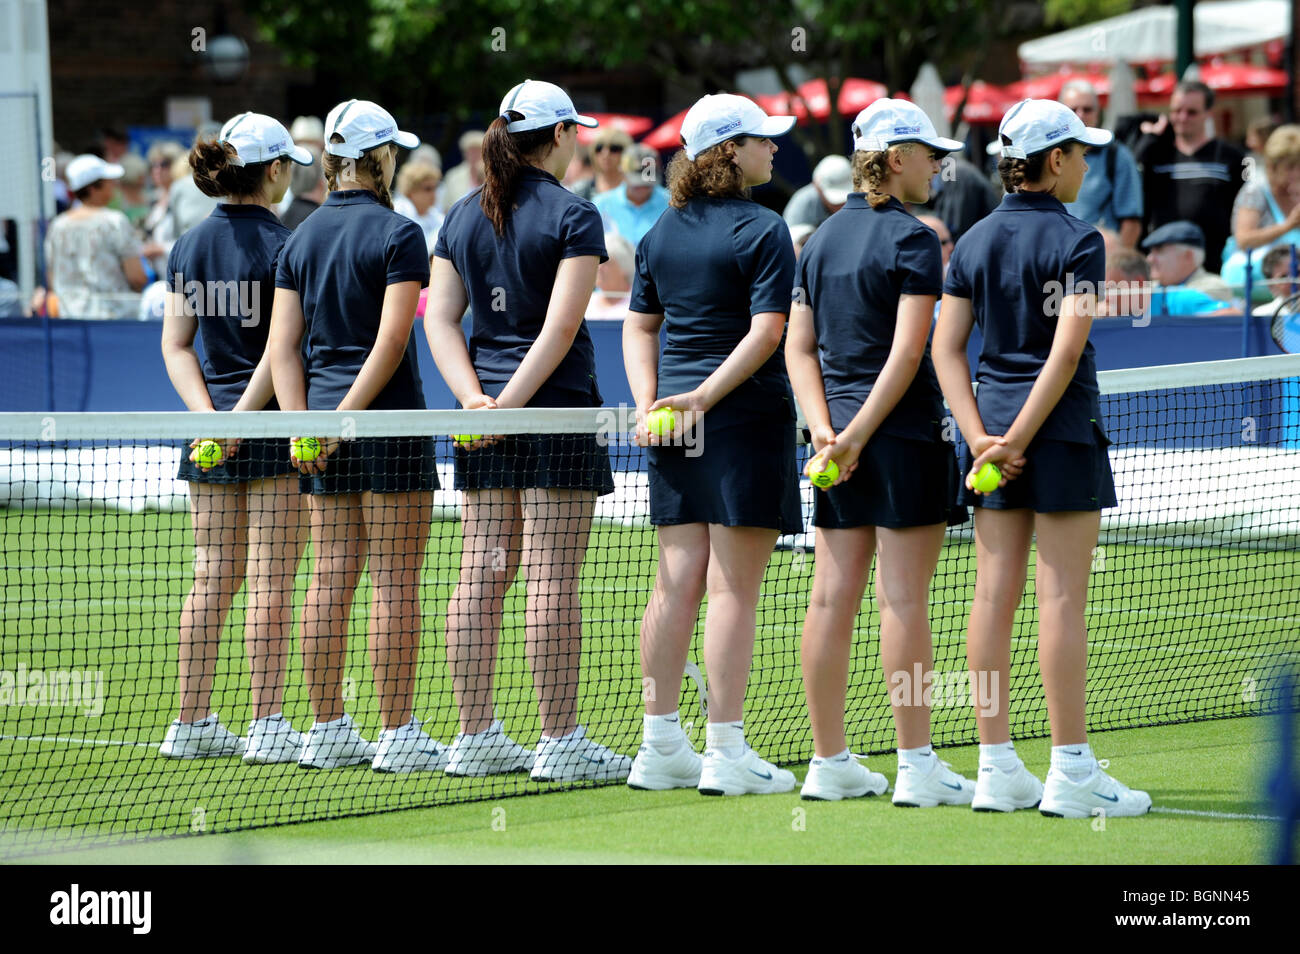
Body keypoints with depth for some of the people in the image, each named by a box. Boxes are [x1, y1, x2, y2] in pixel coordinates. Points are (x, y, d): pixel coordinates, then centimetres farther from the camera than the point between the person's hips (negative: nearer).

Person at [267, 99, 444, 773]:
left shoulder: (301, 238, 10)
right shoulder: (397, 234, -8)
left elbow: (283, 343, 5)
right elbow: (391, 340, -16)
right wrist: (346, 416, -13)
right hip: (389, 425, -6)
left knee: (329, 580, 8)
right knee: (394, 582, -3)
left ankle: (327, 730, 11)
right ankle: (397, 736, -2)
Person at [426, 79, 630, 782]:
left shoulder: (461, 217, 11)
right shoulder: (573, 216, -8)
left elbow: (440, 319, 5)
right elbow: (560, 328, -16)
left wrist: (476, 399, -4)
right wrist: (510, 403, -15)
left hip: (482, 420, 6)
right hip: (557, 410, -6)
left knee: (481, 578, 6)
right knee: (552, 581, -5)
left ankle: (475, 737, 9)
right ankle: (559, 742, -3)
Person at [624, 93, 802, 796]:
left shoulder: (662, 232, 12)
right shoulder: (762, 231, -9)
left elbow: (639, 326, 13)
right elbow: (766, 332, -16)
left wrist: (649, 402, 5)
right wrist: (704, 396, -14)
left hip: (674, 424, 7)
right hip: (748, 418, -7)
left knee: (677, 582, 8)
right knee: (734, 587, -5)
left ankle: (660, 745, 10)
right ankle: (726, 751, -4)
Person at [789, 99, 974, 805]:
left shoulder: (822, 239, 12)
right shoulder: (912, 239, -10)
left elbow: (799, 348, 9)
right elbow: (907, 354, -17)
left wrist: (826, 428, 0)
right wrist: (860, 433, -14)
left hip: (838, 436, 7)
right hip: (903, 432, -7)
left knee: (832, 598, 6)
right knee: (903, 598, -5)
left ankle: (829, 762, 10)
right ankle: (916, 766, -3)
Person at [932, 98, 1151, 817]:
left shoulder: (973, 243, 8)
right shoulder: (1077, 241, -9)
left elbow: (946, 347, 4)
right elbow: (1067, 350, -17)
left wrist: (982, 436, -2)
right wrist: (1019, 437, -14)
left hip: (992, 423, 6)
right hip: (1062, 432, -6)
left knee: (994, 595, 5)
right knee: (1062, 597, -4)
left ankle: (997, 769, 7)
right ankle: (1071, 772, -3)